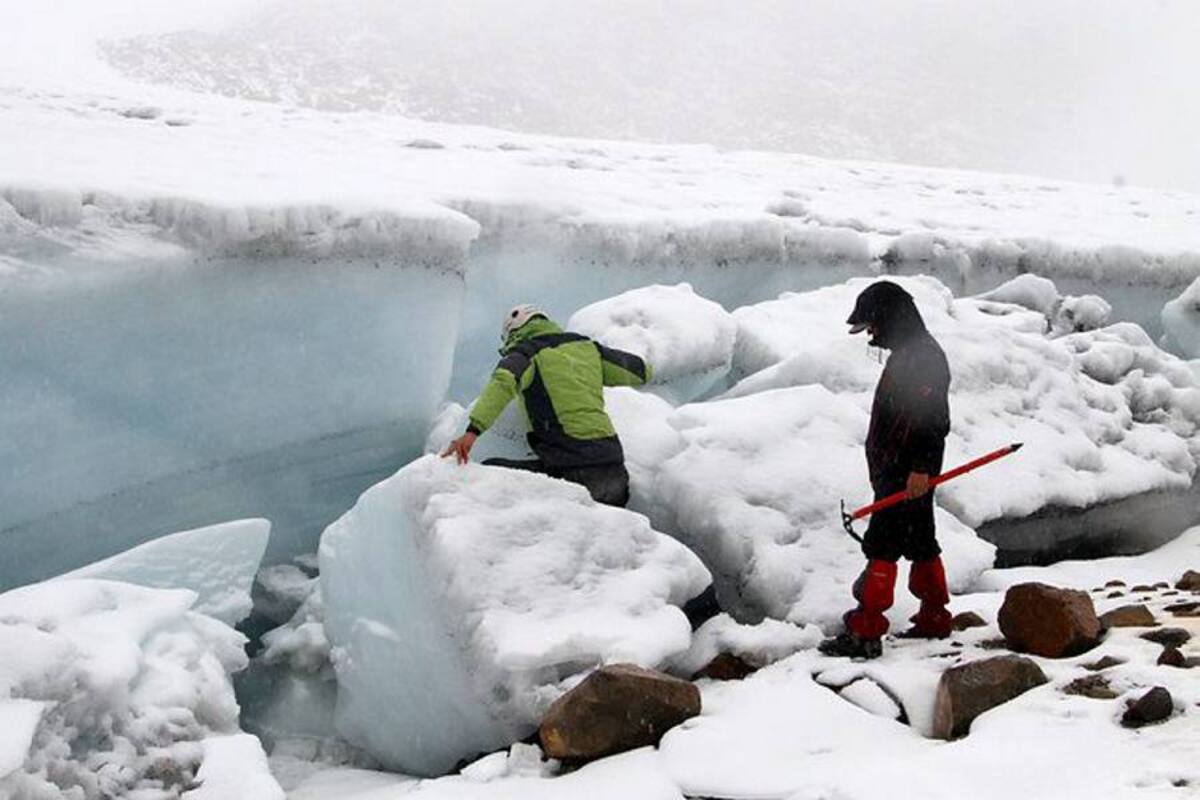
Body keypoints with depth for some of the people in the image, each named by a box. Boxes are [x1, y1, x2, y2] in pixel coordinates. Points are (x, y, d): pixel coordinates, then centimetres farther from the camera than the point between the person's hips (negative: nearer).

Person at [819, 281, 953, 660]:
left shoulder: (923, 356, -16)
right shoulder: (906, 354, 18)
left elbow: (933, 418, -23)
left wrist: (921, 467, -27)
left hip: (908, 477, -11)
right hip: (897, 473, 11)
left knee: (881, 546, -11)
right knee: (920, 544, 16)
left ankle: (865, 633, -11)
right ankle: (934, 619, 26)